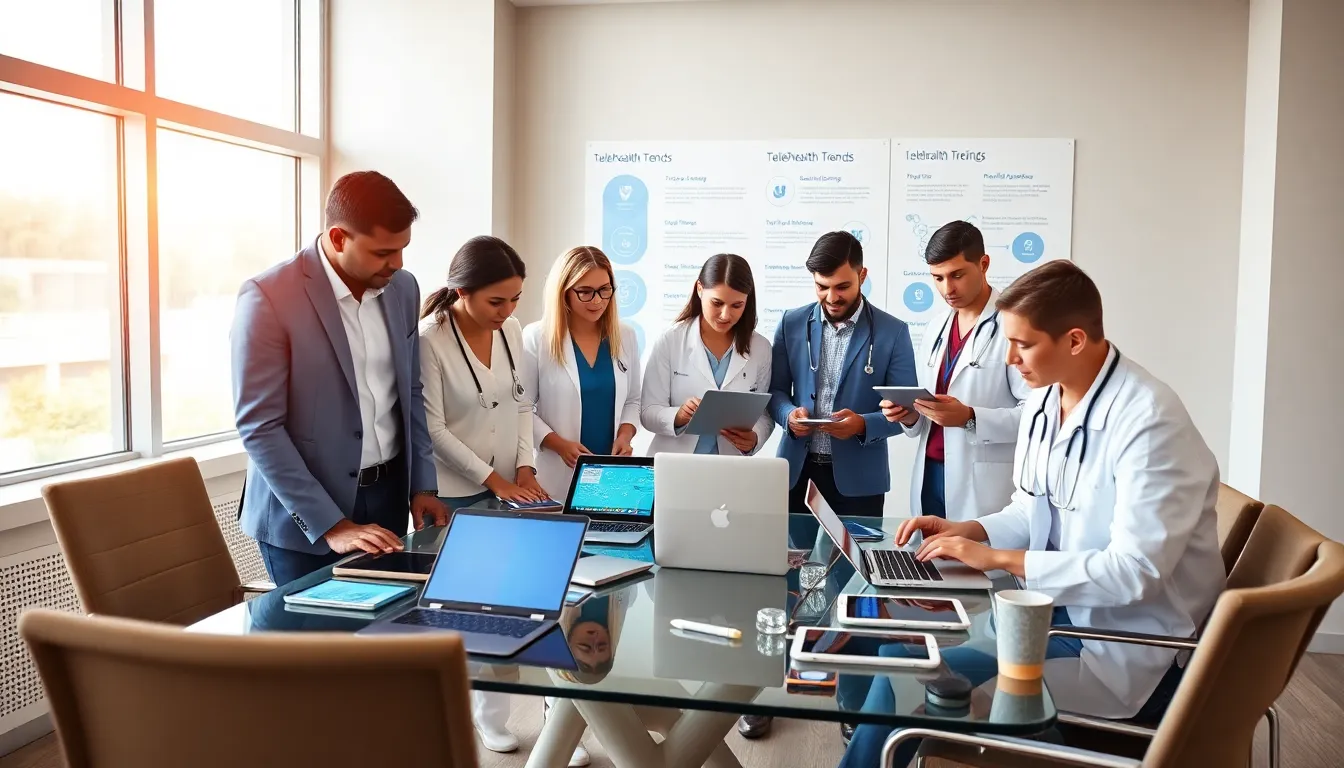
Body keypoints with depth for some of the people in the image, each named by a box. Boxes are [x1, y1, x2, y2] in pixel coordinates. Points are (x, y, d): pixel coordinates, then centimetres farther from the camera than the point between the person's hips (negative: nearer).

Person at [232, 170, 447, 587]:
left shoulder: (402, 288, 2)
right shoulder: (268, 298, -16)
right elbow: (259, 428, -17)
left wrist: (422, 485, 5)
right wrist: (330, 525, -19)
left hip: (388, 494, 5)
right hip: (304, 516, -5)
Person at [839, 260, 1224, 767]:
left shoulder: (1149, 422, -23)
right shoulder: (1043, 402, 2)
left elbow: (1135, 571, -27)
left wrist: (1001, 558, -23)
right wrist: (967, 531, -4)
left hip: (1126, 643, -8)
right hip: (1055, 605, 8)